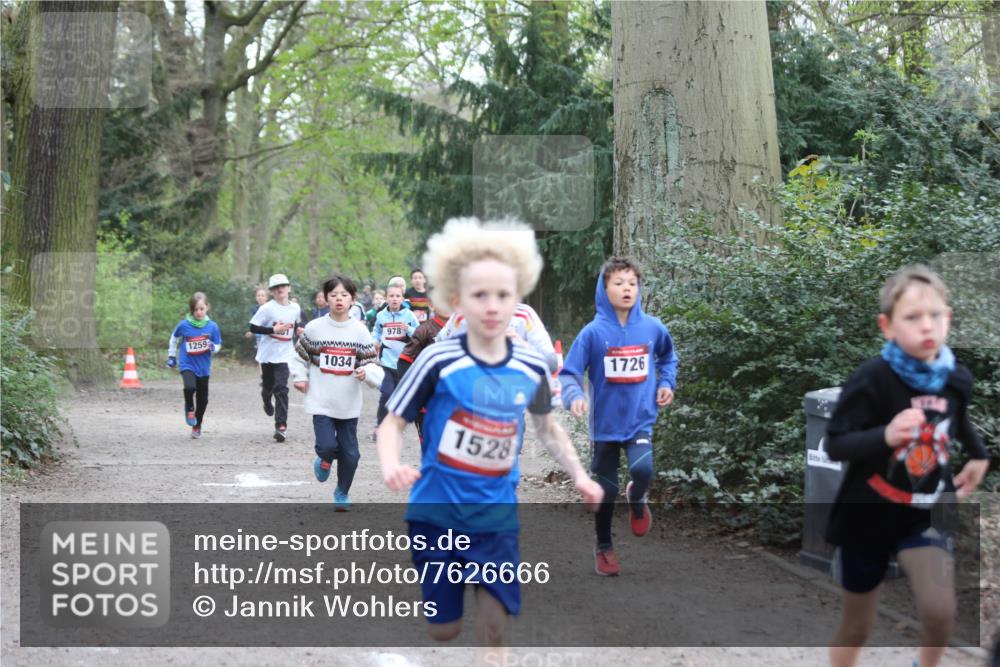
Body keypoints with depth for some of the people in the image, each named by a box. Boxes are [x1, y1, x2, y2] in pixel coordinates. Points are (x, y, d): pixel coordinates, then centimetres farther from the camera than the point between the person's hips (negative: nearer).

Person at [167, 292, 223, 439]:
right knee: (189, 387, -30)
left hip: (203, 367, 2)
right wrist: (171, 356, 16)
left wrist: (213, 348, -19)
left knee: (202, 399, 10)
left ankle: (197, 426, 30)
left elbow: (218, 345, 4)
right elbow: (174, 338, 12)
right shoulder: (184, 325, -8)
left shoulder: (212, 326, -6)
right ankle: (189, 408, 1)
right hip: (187, 365, -2)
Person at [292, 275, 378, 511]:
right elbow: (301, 355, 9)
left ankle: (342, 493, 27)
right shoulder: (314, 328, -3)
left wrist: (365, 372, -17)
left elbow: (369, 361, 3)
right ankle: (325, 461, 22)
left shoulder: (360, 331, -1)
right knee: (327, 445, -16)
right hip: (321, 401, -2)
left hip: (349, 403, 2)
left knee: (350, 453, 5)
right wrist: (299, 376, -2)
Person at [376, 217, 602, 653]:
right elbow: (393, 422, -8)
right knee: (443, 629, 4)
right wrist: (390, 466, -28)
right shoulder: (438, 361, -13)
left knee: (494, 626, -4)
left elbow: (547, 425, 16)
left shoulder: (531, 368, -2)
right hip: (438, 512, -2)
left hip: (496, 515, 2)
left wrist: (578, 475, 6)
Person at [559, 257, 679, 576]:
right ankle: (604, 547, 31)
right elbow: (569, 374, -9)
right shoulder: (593, 333, -11)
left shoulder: (653, 328, -3)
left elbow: (668, 357, 19)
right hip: (606, 423, -1)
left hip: (640, 420, 1)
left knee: (643, 469, -25)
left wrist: (666, 383, 5)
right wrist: (574, 396, -28)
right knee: (606, 491, 9)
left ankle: (636, 499, 11)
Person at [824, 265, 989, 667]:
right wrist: (886, 436, -36)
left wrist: (979, 455, 9)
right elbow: (835, 445, -22)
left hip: (927, 513, 3)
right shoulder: (872, 379, -20)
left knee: (940, 611, -16)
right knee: (856, 626, 11)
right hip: (868, 514, -3)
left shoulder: (957, 379, -4)